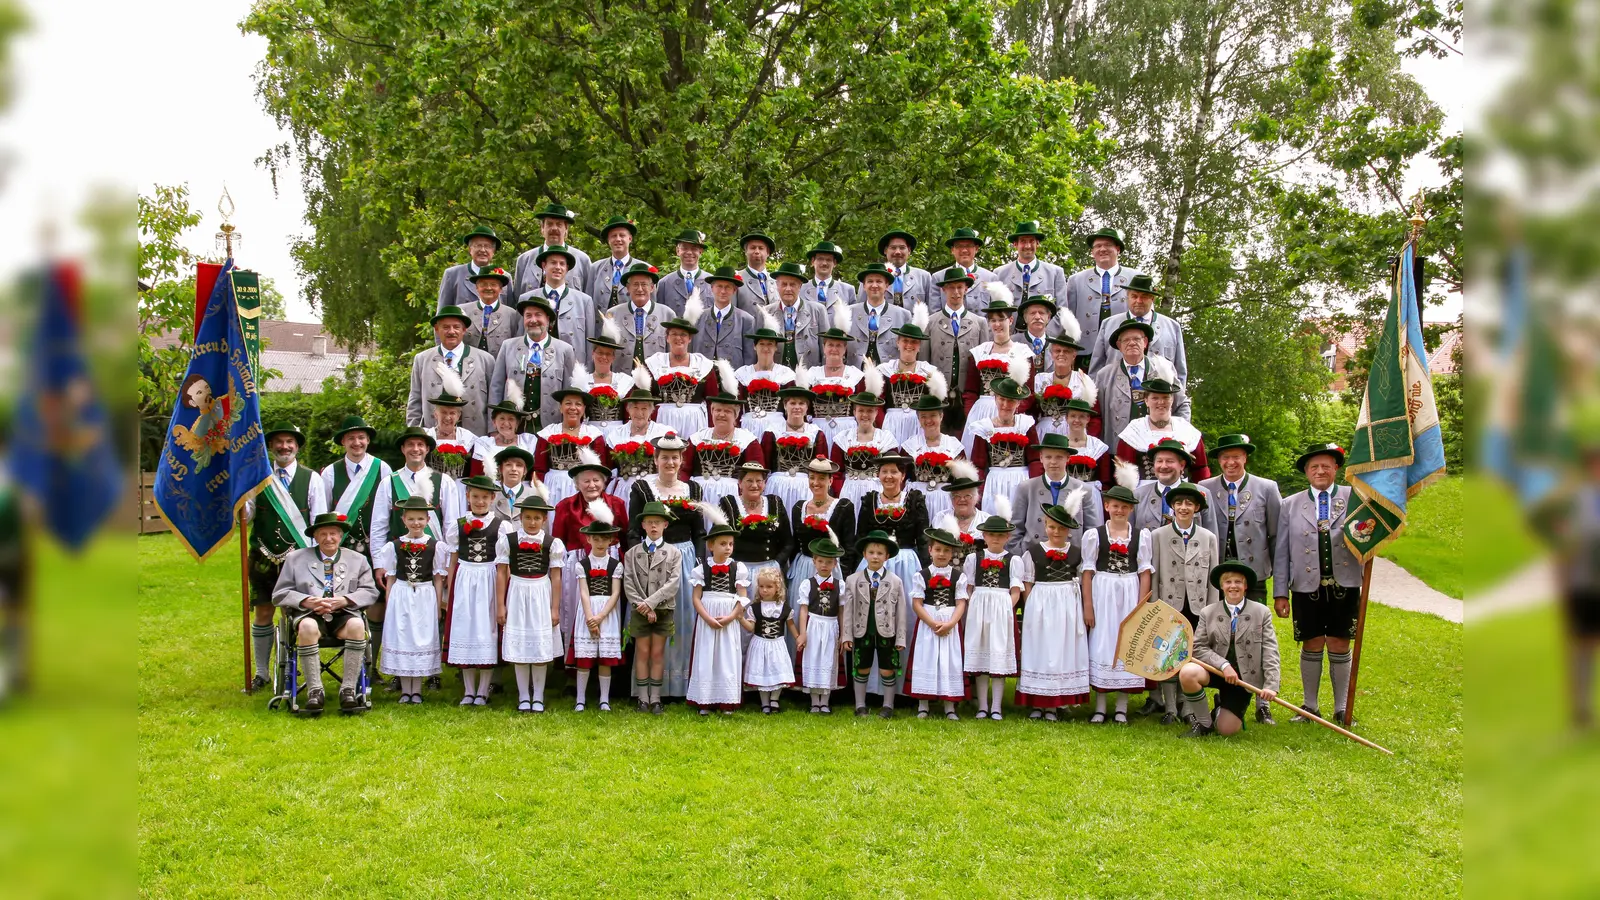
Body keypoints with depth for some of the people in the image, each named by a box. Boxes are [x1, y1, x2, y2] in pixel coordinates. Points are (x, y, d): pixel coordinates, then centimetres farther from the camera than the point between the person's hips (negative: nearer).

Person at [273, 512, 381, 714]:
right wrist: (307, 601, -10)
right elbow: (279, 595, 10)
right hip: (309, 614, -1)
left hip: (343, 615, 1)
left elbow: (370, 592, 10)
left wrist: (344, 600, -10)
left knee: (357, 625, -34)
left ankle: (348, 690, -31)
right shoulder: (295, 558, 15)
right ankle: (314, 691, -32)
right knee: (308, 627, -37)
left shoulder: (357, 560, 17)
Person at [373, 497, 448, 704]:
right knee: (401, 638, 3)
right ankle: (405, 690, 10)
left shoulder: (435, 546, 0)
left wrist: (438, 606, 1)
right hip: (400, 595, 1)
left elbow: (438, 579, 3)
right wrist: (389, 605, 3)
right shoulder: (394, 546, 2)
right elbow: (390, 578, 6)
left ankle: (417, 690, 11)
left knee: (423, 639, 2)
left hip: (425, 596, -1)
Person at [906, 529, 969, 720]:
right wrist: (933, 623, -14)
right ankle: (922, 706, 7)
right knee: (925, 661, 0)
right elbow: (916, 604, -5)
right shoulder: (922, 575, 0)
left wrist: (949, 624, -16)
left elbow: (961, 603, -2)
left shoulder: (958, 576, 3)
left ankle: (950, 707, 8)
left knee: (950, 662, 2)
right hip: (927, 624, -1)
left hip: (951, 625, 1)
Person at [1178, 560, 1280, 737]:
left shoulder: (1262, 613, -1)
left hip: (1244, 676, 0)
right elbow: (1198, 647, -5)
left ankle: (1223, 707, 34)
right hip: (1215, 670, 1)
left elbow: (1270, 653, -6)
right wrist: (1223, 665, -21)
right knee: (1187, 673, -33)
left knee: (1226, 730, -6)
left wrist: (1271, 685, -17)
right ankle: (1203, 724, -7)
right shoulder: (1208, 613, 1)